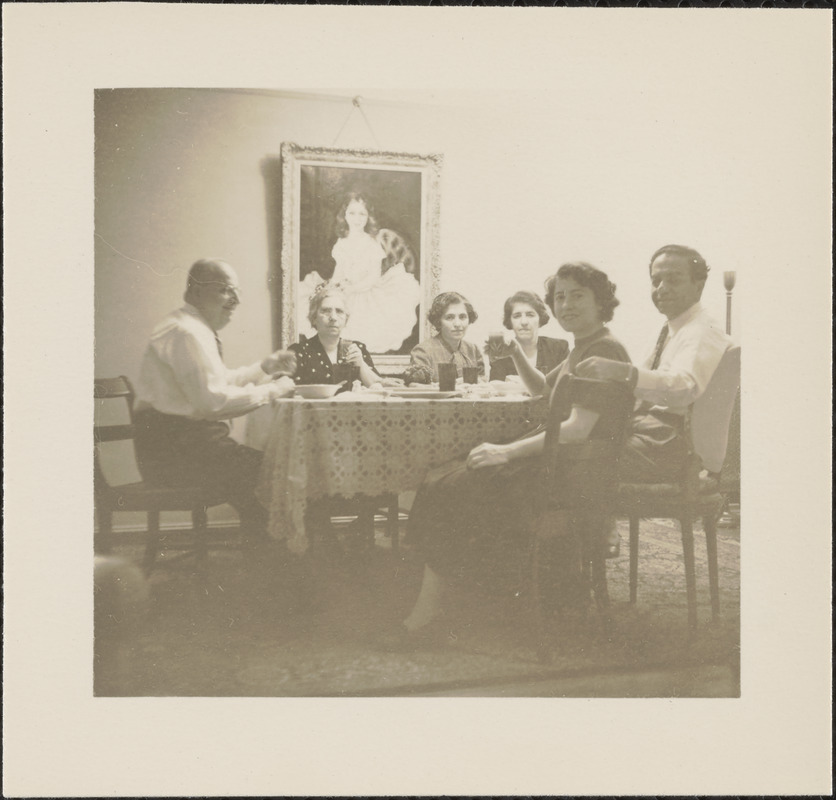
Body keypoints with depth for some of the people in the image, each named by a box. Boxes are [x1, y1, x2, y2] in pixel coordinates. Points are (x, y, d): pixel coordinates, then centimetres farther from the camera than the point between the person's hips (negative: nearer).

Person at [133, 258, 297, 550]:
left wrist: (264, 367, 15)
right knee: (260, 471, -16)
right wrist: (271, 390, -16)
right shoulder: (186, 332, -16)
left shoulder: (196, 329, 18)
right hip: (171, 449, -10)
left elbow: (222, 381, 27)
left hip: (181, 441, 10)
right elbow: (213, 399, -25)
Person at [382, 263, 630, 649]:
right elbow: (542, 388, 35)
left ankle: (425, 615, -9)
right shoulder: (582, 349, 18)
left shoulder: (602, 349, -14)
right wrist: (517, 355, 15)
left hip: (573, 468, -10)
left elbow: (579, 429, -22)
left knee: (453, 493, -16)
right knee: (444, 485, -2)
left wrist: (508, 451, -21)